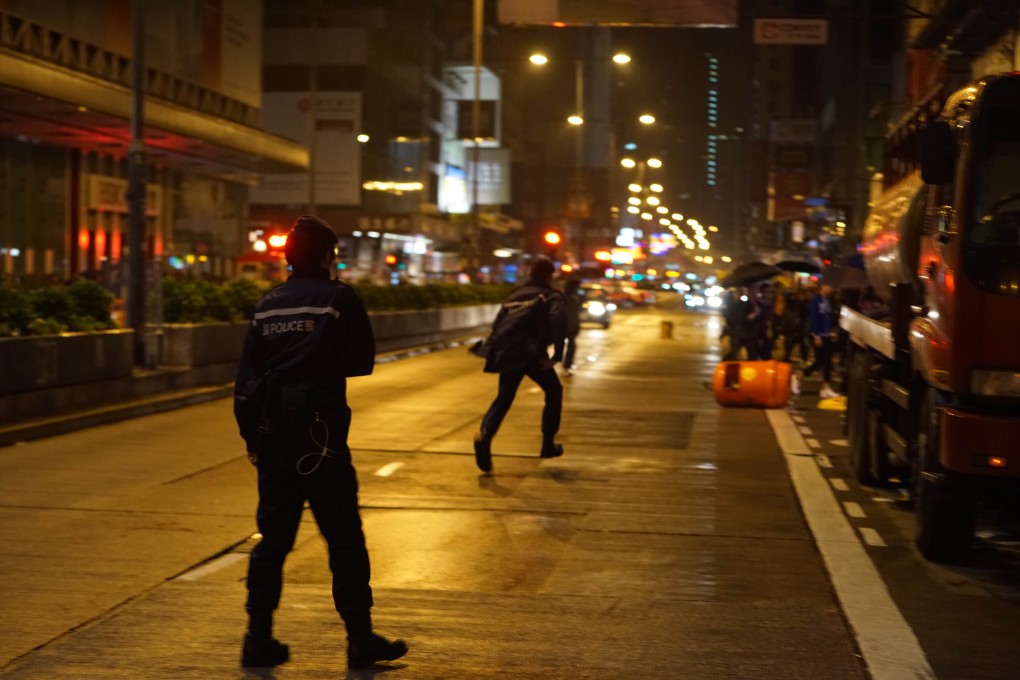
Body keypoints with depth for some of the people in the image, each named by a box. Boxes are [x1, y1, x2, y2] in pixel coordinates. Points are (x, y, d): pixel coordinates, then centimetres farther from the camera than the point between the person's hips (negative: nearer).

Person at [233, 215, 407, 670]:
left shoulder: (268, 305, 8)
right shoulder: (339, 299, -7)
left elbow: (246, 377, 7)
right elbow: (362, 361, -2)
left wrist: (252, 438, 12)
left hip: (273, 437, 5)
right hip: (320, 436, -5)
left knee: (273, 536, 11)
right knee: (344, 539, 2)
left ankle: (259, 638, 11)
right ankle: (361, 640, 4)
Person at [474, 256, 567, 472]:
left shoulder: (514, 295, 24)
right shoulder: (551, 296, 7)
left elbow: (498, 325, 18)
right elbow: (557, 321, -13)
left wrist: (494, 353, 19)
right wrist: (557, 354, -14)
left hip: (507, 354, 4)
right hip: (532, 354, -4)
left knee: (504, 398, 5)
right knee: (553, 391, 19)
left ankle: (485, 436, -24)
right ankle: (548, 444, 20)